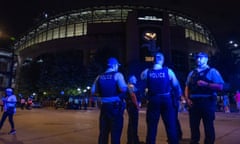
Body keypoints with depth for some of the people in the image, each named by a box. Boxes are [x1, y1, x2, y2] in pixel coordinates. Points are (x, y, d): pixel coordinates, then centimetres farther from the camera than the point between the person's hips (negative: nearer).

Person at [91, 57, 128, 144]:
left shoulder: (99, 77, 9)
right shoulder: (117, 75, -6)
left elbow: (93, 92, 8)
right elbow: (123, 89, -21)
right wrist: (127, 86, 0)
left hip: (103, 106, 5)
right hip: (115, 106, -5)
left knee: (103, 132, 15)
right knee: (115, 132, 4)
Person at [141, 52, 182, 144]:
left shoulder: (146, 72, -4)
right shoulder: (168, 71, -4)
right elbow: (176, 87, 0)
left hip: (153, 101, 1)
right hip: (167, 101, 0)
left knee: (151, 128, 10)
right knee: (171, 127, 12)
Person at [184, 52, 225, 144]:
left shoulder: (212, 71, 2)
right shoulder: (192, 73, 16)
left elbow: (220, 87, -7)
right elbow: (187, 87, 14)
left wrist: (206, 84, -19)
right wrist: (187, 99, 0)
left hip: (207, 103, -4)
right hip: (193, 103, 4)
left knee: (208, 127, 4)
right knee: (193, 126, 11)